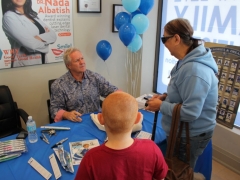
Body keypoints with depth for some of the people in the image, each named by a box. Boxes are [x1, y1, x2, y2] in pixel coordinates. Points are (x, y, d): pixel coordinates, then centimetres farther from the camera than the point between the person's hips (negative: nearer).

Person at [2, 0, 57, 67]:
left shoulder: (32, 15, 12)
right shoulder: (9, 17, -9)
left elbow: (53, 36, 1)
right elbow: (31, 44, -20)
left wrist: (40, 37, -17)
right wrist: (46, 38, -3)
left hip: (42, 61, 6)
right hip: (25, 64, -6)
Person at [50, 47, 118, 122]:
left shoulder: (94, 77, 3)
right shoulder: (59, 85, -6)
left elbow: (111, 90, 4)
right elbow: (55, 109, -4)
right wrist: (67, 114, -23)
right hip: (75, 124, -1)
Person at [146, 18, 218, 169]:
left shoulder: (194, 70, -31)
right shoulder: (188, 62, 3)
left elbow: (190, 113, -33)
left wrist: (161, 106, -20)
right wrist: (166, 96, 0)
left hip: (191, 136, -9)